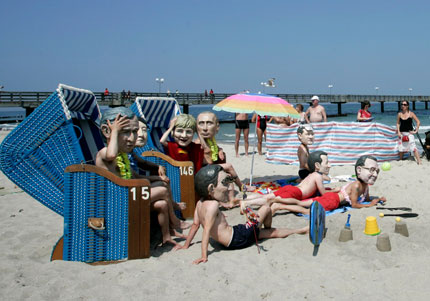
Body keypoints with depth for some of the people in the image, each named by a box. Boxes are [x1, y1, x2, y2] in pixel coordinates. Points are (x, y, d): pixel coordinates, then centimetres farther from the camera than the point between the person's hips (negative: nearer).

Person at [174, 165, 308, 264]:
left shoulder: (200, 202, 3)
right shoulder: (213, 205, -24)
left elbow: (195, 224, 6)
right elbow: (207, 230, -28)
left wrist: (186, 245, 13)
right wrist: (204, 256, -29)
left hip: (230, 242, 9)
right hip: (238, 239, -9)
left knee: (274, 232, 22)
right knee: (266, 209, 6)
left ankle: (301, 230, 40)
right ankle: (267, 230, 36)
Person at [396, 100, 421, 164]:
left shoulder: (411, 113, -5)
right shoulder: (399, 114, 3)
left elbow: (418, 122, -2)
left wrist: (416, 131, -7)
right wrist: (398, 132, -1)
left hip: (409, 133, -3)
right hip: (402, 133, 3)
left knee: (413, 147, -13)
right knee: (401, 148, 9)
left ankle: (419, 161, -14)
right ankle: (400, 160, 28)